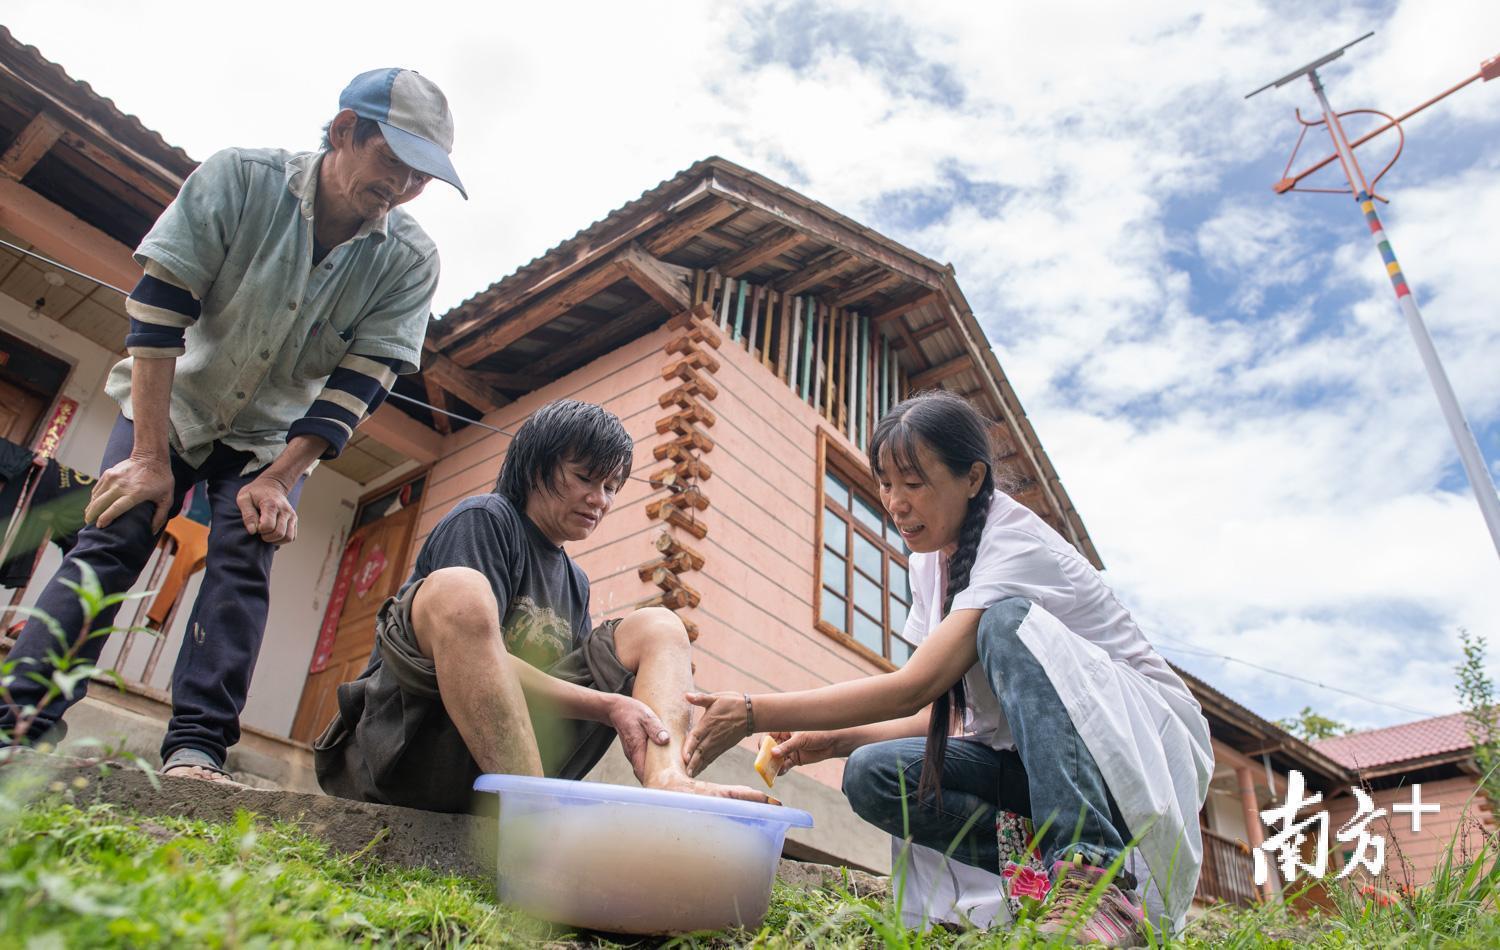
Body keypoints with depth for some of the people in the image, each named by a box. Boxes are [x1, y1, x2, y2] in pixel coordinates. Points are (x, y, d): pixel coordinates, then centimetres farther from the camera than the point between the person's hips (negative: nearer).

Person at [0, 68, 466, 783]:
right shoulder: (241, 178, -21)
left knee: (243, 558, -16)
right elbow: (158, 309, -21)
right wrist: (149, 456, -23)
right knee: (111, 540, -13)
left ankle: (194, 752, -17)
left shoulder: (410, 261, -16)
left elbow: (360, 383, -16)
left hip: (275, 436, 1)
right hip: (169, 405, 0)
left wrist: (277, 481, -22)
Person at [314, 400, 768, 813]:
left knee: (657, 626, 3)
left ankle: (667, 779, -28)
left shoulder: (575, 581, 22)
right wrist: (607, 705, -20)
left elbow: (576, 678, 11)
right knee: (457, 590, -32)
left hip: (511, 756, 7)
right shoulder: (484, 519, -1)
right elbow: (468, 636, -16)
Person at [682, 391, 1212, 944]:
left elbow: (914, 687, -32)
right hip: (1029, 754, 7)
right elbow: (942, 710, 5)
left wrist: (753, 713, -33)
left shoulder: (1016, 545, -22)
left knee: (1006, 622, -33)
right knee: (871, 774, -16)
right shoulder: (930, 560, 4)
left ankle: (1093, 873, -36)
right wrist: (834, 741, -10)